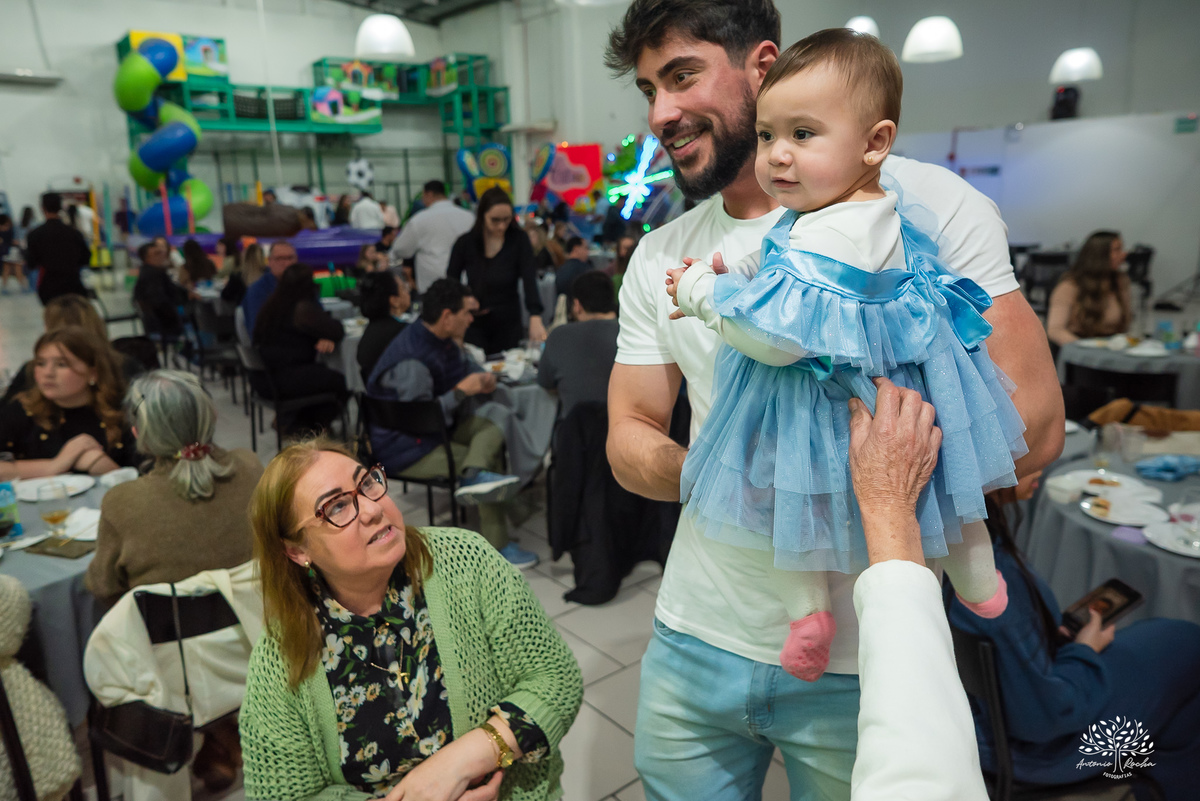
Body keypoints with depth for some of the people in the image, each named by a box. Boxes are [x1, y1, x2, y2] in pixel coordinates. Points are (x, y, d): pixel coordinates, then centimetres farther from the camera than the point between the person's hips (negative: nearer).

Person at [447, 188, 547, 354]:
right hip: (474, 324, 0)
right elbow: (450, 283, 5)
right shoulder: (465, 243, -6)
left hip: (508, 323, 0)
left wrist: (535, 318, -34)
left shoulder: (519, 241, -9)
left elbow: (530, 280, -20)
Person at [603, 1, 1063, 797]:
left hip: (861, 661, -3)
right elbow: (629, 437, 3)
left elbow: (1031, 424, -13)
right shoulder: (659, 258, 4)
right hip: (697, 640, 4)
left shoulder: (927, 203, -10)